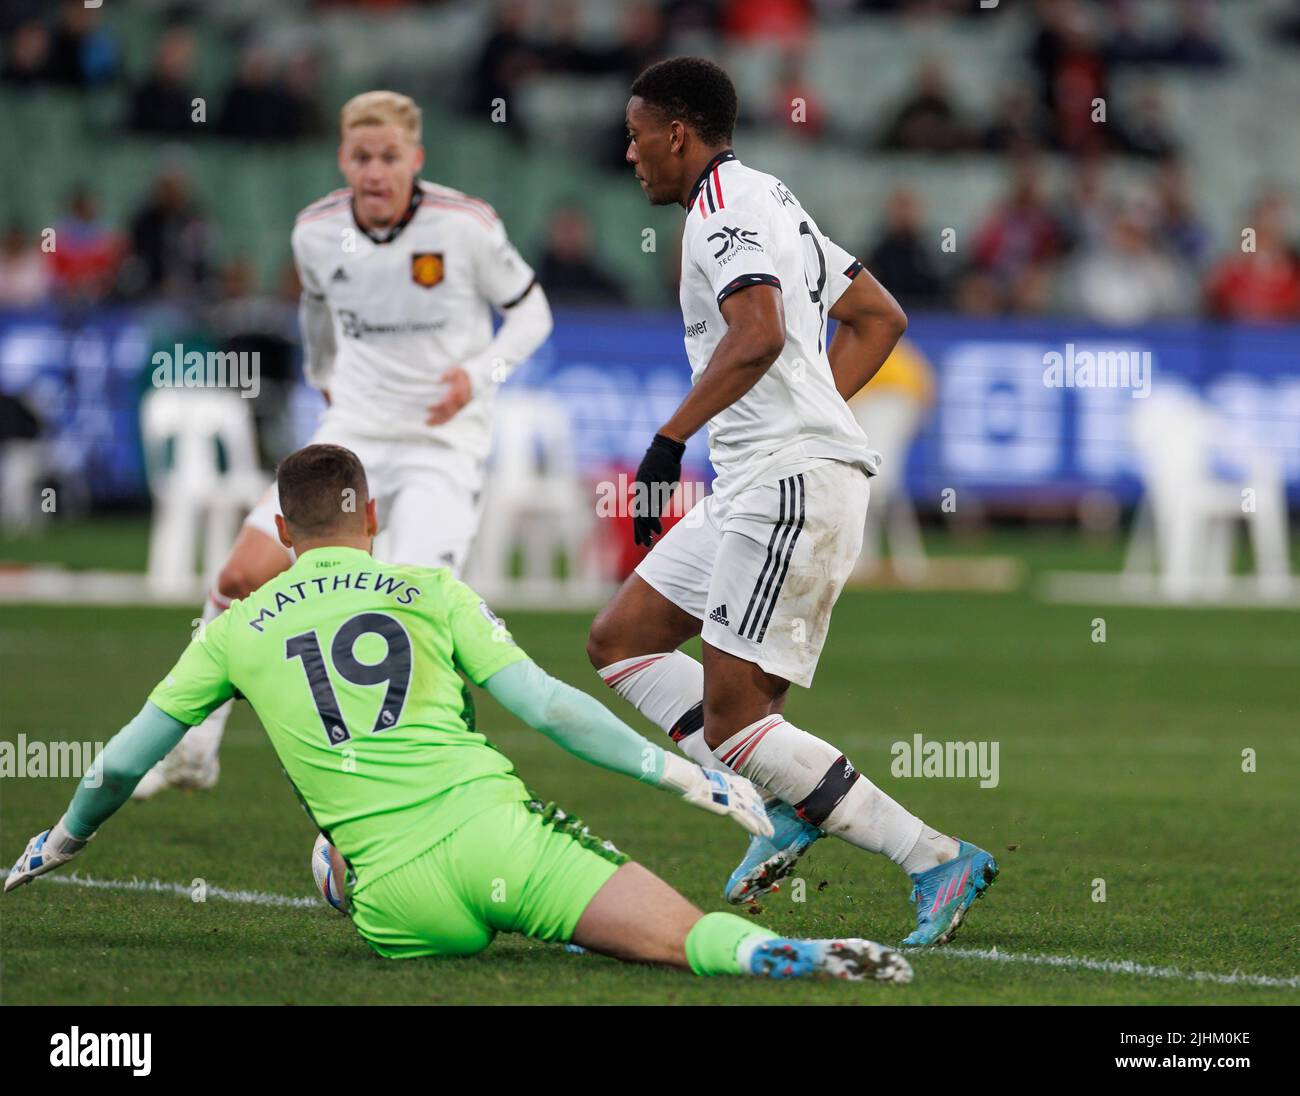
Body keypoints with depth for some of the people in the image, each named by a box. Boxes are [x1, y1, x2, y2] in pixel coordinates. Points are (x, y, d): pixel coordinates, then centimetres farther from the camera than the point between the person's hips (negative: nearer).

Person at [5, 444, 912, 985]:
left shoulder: (236, 632, 20)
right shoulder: (430, 592, 16)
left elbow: (123, 761, 28)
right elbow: (548, 708, 5)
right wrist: (683, 774, 9)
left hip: (398, 901, 0)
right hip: (494, 832, 0)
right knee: (692, 937, -6)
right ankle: (798, 954, -40)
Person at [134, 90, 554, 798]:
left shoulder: (465, 226, -14)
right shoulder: (316, 230, -2)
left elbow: (530, 312, -2)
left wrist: (480, 373, -17)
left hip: (445, 442, -4)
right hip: (353, 433, 4)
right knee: (245, 573, -8)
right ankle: (194, 749, 9)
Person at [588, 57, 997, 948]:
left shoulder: (723, 208, -11)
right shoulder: (769, 199, 21)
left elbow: (759, 334, -29)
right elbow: (881, 317, 29)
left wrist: (670, 440, -26)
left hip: (792, 482, -11)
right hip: (756, 484, 11)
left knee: (731, 716, -12)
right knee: (620, 641, 12)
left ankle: (940, 862, -10)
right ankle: (787, 803, 1)